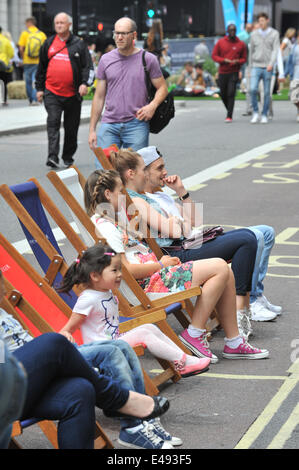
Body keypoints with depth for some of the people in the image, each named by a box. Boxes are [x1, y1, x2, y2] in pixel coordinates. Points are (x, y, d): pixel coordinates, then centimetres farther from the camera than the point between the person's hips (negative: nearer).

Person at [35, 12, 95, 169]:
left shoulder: (79, 44, 4)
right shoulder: (48, 44, 11)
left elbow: (88, 66, 1)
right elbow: (41, 67, 17)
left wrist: (85, 83, -16)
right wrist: (39, 88, 14)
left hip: (73, 94, 0)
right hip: (51, 93, 0)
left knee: (71, 128, 8)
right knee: (53, 122, -15)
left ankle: (68, 158, 22)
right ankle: (52, 157, -22)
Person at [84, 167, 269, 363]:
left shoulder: (112, 222, 20)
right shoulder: (104, 227, -14)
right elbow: (126, 270, -21)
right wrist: (160, 264, -9)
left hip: (155, 275, 11)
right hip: (148, 284, -11)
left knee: (225, 273, 4)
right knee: (219, 268, -16)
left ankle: (234, 342, 6)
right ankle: (194, 334, -12)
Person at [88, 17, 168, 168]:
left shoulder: (148, 59, 3)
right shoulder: (106, 60, 9)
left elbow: (162, 88, 8)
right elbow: (99, 96, 13)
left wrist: (153, 105, -14)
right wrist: (92, 129, 10)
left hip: (137, 124, -2)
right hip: (109, 124, 2)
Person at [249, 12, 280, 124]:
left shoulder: (274, 34, 2)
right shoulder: (254, 34, 8)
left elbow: (275, 50, -8)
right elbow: (251, 52, 13)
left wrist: (271, 64, -23)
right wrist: (250, 68, 11)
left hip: (268, 68, -1)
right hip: (256, 66, 1)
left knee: (267, 92, 2)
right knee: (253, 89, -14)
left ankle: (264, 115, 12)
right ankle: (255, 113, 1)